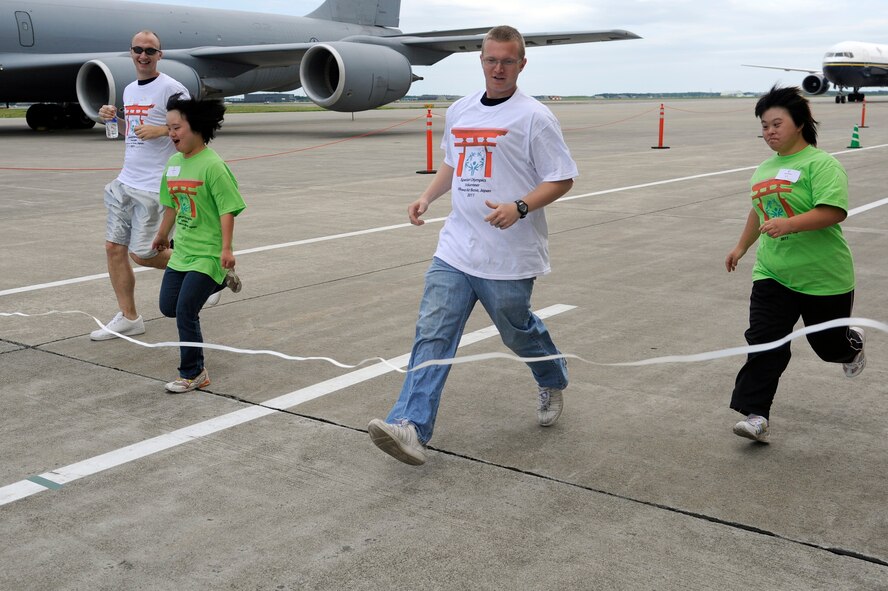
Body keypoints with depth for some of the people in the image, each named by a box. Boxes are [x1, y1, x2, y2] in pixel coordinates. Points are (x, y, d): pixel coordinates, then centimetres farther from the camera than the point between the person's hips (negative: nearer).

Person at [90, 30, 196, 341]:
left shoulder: (171, 88, -10)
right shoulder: (129, 90, 15)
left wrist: (162, 130, -21)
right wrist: (115, 118, 10)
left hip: (154, 187, -8)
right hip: (125, 182, 8)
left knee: (142, 254, -6)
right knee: (114, 247, 5)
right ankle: (128, 317, 15)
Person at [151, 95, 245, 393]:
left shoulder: (212, 165, -18)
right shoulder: (173, 163, 5)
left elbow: (227, 210, -20)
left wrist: (226, 249, -25)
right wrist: (163, 235, 28)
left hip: (207, 253, -8)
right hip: (181, 251, 8)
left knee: (185, 312, -9)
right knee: (168, 307, 15)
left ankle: (193, 374, 8)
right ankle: (219, 282, 34)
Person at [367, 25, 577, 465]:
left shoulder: (534, 117, -8)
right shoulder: (459, 112, 12)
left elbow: (562, 179, -8)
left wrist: (519, 207, -23)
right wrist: (427, 197, 11)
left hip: (510, 257, -5)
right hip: (455, 250, 5)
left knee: (518, 332, 13)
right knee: (433, 333, -8)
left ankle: (552, 384, 45)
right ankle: (411, 427, -13)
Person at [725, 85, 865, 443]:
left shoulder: (820, 164, -14)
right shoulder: (764, 168, 10)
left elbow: (834, 211, -26)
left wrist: (789, 225, -37)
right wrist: (742, 247, 30)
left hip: (823, 278, -5)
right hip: (772, 275, 5)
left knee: (828, 342, 14)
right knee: (764, 344, -7)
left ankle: (852, 345, 51)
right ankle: (756, 416, -5)